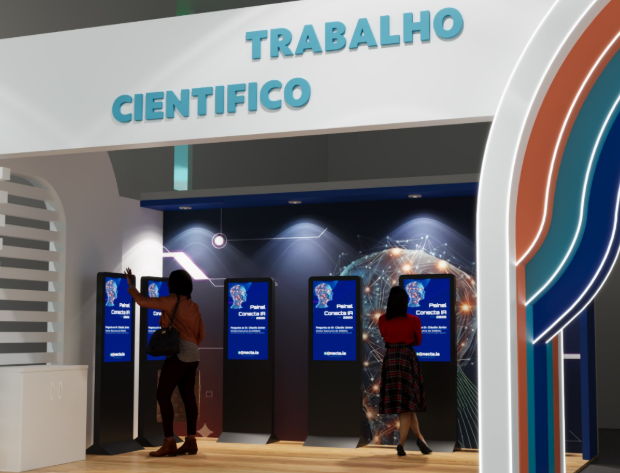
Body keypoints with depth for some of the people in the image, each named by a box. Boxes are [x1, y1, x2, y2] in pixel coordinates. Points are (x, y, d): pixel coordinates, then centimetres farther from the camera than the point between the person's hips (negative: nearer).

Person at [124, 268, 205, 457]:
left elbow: (143, 301, -5)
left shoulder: (172, 301, -7)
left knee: (163, 395, -5)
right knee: (188, 397, 10)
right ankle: (191, 442, 10)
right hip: (193, 355, 8)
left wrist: (130, 285, 10)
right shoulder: (194, 306, 13)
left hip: (178, 354, -8)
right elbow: (201, 333, 17)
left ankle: (169, 443, -9)